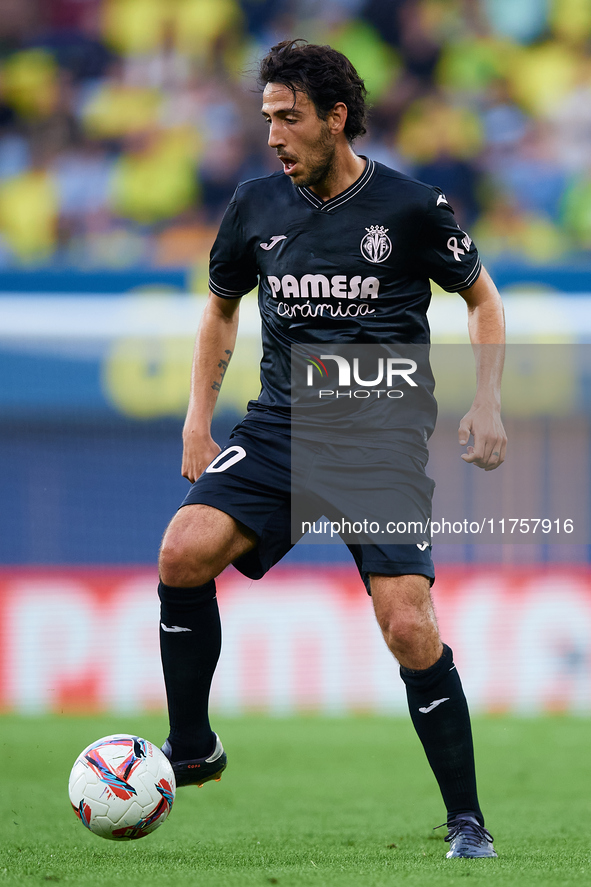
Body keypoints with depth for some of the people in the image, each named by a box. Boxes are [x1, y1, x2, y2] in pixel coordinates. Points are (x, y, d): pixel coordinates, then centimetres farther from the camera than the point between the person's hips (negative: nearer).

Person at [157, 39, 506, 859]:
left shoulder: (411, 207, -5)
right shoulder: (256, 206, 5)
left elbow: (481, 299, 10)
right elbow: (221, 307, 22)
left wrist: (486, 405, -2)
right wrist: (199, 420, 13)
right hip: (280, 426, 3)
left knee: (410, 629, -15)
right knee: (183, 553, -21)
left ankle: (467, 822, 1)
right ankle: (192, 751, -3)